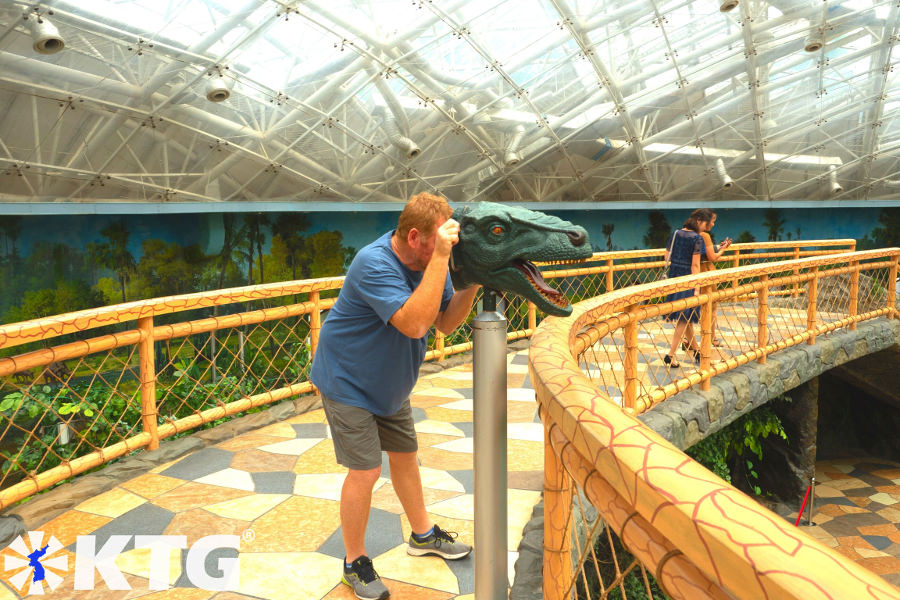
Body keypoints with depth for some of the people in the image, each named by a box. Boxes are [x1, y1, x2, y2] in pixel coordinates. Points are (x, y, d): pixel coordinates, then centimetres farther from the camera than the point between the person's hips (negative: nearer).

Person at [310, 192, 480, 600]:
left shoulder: (428, 260, -6)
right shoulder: (375, 265, -30)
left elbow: (445, 323, -3)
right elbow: (414, 324, -42)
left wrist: (472, 283, -19)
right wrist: (440, 258, -42)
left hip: (390, 382, 8)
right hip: (348, 382, -8)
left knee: (405, 454, 19)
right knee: (365, 472, -6)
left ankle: (423, 535, 39)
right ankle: (355, 563, 16)